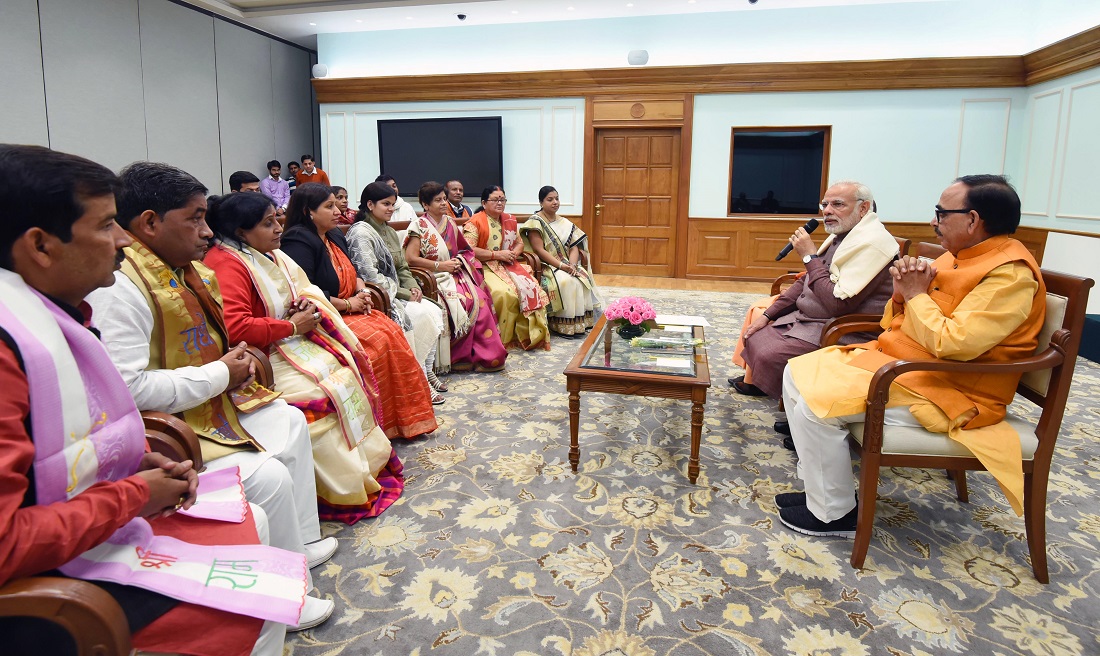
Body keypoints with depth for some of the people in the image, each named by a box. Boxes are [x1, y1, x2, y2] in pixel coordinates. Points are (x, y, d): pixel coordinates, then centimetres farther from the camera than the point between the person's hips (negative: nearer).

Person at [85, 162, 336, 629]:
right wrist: (220, 375, -20)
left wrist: (233, 359, 2)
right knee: (267, 475, -22)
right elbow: (128, 389, -31)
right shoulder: (118, 288, -24)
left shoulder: (187, 271, 6)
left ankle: (300, 541, 25)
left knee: (290, 421, 16)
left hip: (212, 401, 11)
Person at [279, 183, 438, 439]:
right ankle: (383, 423, -13)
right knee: (376, 341, -25)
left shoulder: (335, 235, 14)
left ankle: (406, 415, -5)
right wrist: (348, 305, -16)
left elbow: (352, 273, 25)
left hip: (348, 311, 9)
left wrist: (362, 290, 1)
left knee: (393, 332, -11)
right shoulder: (298, 242, -15)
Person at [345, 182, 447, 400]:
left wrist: (413, 286, -2)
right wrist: (404, 294, -16)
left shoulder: (390, 232, 16)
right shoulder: (361, 233, -11)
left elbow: (402, 268, 19)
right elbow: (370, 277, -19)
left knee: (434, 311, -12)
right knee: (419, 316, -23)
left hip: (394, 294, 8)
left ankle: (427, 370, -3)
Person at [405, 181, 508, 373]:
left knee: (480, 298, -20)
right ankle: (462, 356, -17)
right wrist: (441, 265, -12)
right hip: (433, 278, -6)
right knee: (463, 301, -29)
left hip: (455, 274, 6)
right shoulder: (419, 226, -3)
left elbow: (465, 250, 26)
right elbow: (411, 258, -12)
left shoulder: (450, 223, 15)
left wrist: (459, 260, 2)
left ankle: (488, 353, -14)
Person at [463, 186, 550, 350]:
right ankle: (503, 340, -15)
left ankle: (528, 336, -9)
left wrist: (514, 253, 1)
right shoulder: (474, 222, -5)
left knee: (532, 288, -19)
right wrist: (497, 254, -16)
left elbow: (520, 242, 26)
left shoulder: (510, 220, 18)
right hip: (486, 267, -6)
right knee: (505, 293, -32)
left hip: (510, 264, 6)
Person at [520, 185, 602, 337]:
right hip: (546, 266, -6)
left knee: (584, 278, -20)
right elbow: (539, 250, -15)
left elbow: (574, 247, 7)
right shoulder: (536, 222, -7)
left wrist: (572, 265, -14)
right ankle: (564, 326, -23)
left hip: (567, 264, 6)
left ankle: (581, 322, -13)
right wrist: (562, 266, -21)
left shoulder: (564, 223, 14)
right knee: (566, 282, -32)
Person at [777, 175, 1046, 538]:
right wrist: (903, 291, -6)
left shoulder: (1010, 273, -17)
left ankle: (833, 514, -4)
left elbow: (953, 344, -28)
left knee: (816, 404, -25)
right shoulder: (958, 256, 12)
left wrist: (916, 296, -14)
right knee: (798, 372, 3)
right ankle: (819, 484, 10)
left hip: (944, 390, -10)